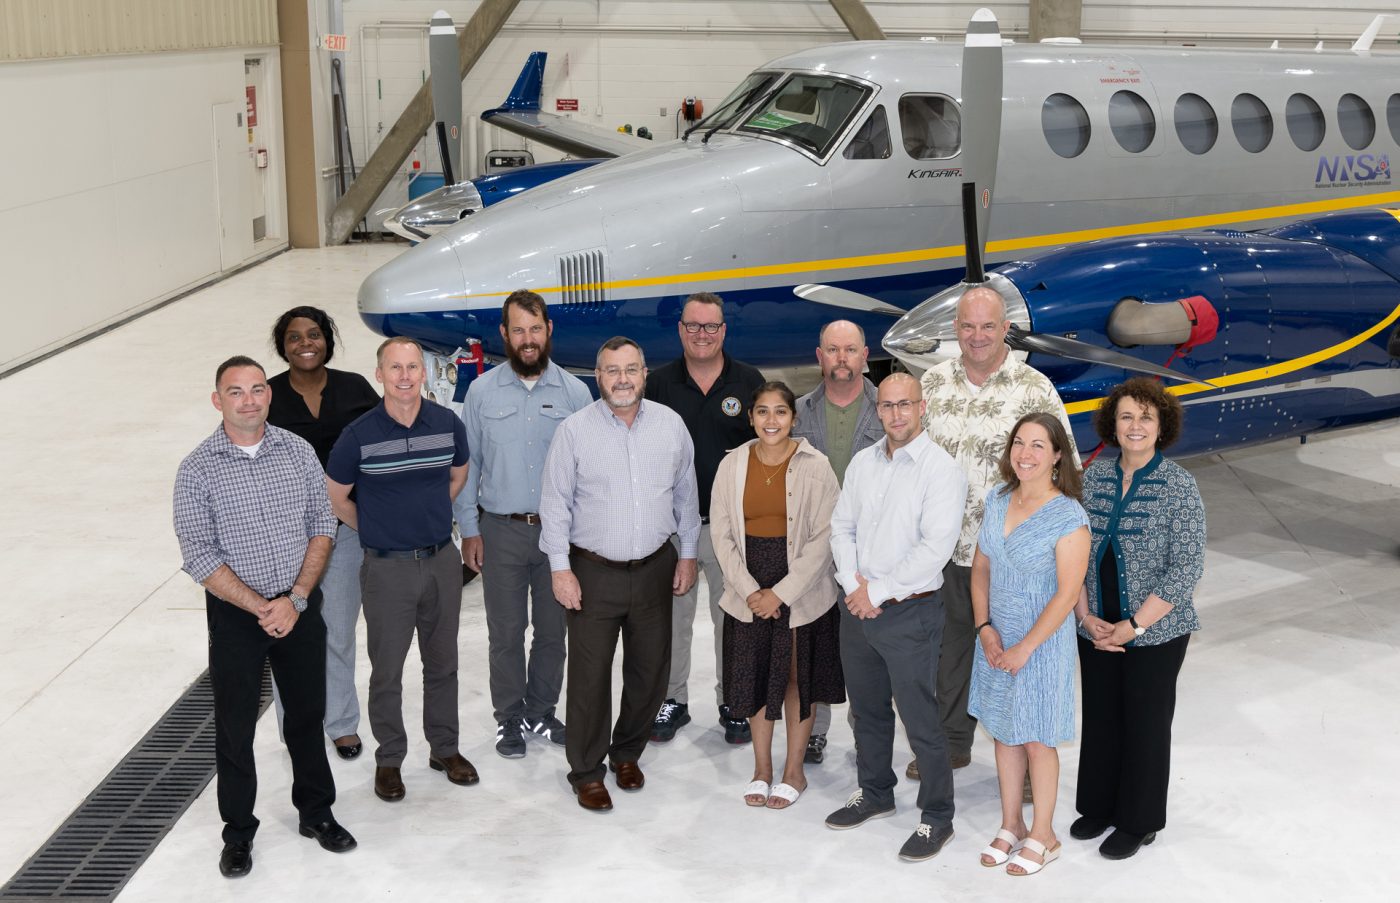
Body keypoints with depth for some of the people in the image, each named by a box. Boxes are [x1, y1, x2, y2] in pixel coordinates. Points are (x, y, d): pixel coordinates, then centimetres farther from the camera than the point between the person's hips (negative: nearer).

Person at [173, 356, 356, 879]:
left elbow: (322, 527, 0)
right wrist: (262, 608, -16)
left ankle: (316, 812, 33)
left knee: (307, 714, 14)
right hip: (235, 615, -2)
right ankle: (238, 831, 25)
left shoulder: (298, 452, -1)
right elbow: (200, 558, -11)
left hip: (301, 608, 2)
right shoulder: (198, 470, -9)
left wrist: (295, 599, -11)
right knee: (235, 725, 8)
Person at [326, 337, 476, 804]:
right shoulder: (359, 435, -13)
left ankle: (444, 749, 32)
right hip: (387, 568, -3)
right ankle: (389, 760, 22)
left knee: (442, 663, 15)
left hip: (442, 560, 3)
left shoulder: (449, 424, -5)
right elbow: (335, 497, 1)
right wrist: (378, 530, 7)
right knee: (386, 672, 6)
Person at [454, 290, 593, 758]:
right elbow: (467, 464, 4)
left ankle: (542, 711, 27)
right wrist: (469, 529, 0)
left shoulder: (575, 391, 0)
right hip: (502, 530, -1)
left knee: (553, 629, 10)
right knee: (506, 632, 6)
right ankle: (509, 718, 20)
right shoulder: (483, 391, 1)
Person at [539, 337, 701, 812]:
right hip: (593, 572, -3)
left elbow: (685, 493, 11)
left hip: (655, 570, 3)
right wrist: (560, 568, -9)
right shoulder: (574, 430, -7)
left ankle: (627, 752, 33)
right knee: (590, 675, 1)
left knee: (650, 669, 12)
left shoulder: (671, 425, 2)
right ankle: (586, 771, 16)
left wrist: (687, 554, 11)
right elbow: (555, 503, -5)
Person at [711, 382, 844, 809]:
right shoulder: (732, 465, 1)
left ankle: (794, 771, 23)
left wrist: (781, 593, -13)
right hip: (747, 592, 3)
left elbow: (824, 538, -10)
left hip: (802, 592, -3)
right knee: (754, 677, 11)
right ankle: (762, 769, 27)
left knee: (797, 678, 7)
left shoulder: (815, 467, -9)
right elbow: (722, 534, 1)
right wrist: (748, 589, -8)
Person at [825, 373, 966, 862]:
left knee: (920, 719, 0)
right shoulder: (863, 462, 8)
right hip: (857, 607, 6)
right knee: (867, 709, 19)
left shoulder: (942, 470, -12)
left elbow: (935, 547, -19)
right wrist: (854, 584, -7)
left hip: (909, 612, -6)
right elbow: (842, 525, 9)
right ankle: (874, 793, 38)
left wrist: (878, 592, -16)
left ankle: (936, 817, 14)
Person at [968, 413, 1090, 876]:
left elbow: (1067, 593, -19)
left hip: (1041, 642, -5)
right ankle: (1011, 826, 32)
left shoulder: (1068, 516, -18)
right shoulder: (997, 501, 0)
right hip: (995, 640, 5)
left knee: (1036, 741, 6)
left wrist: (1024, 648, -17)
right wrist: (985, 628, -5)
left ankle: (1042, 836, 24)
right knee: (1004, 733, 15)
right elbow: (980, 568, 6)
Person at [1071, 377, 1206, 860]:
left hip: (1155, 634, -4)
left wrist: (1135, 626, -16)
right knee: (1099, 716, 15)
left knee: (1145, 723, 8)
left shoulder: (1179, 486, -12)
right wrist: (1087, 616, -5)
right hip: (1097, 629, 4)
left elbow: (1186, 568, -15)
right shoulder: (1094, 476, 1)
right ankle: (1098, 807, 35)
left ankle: (1138, 822, 25)